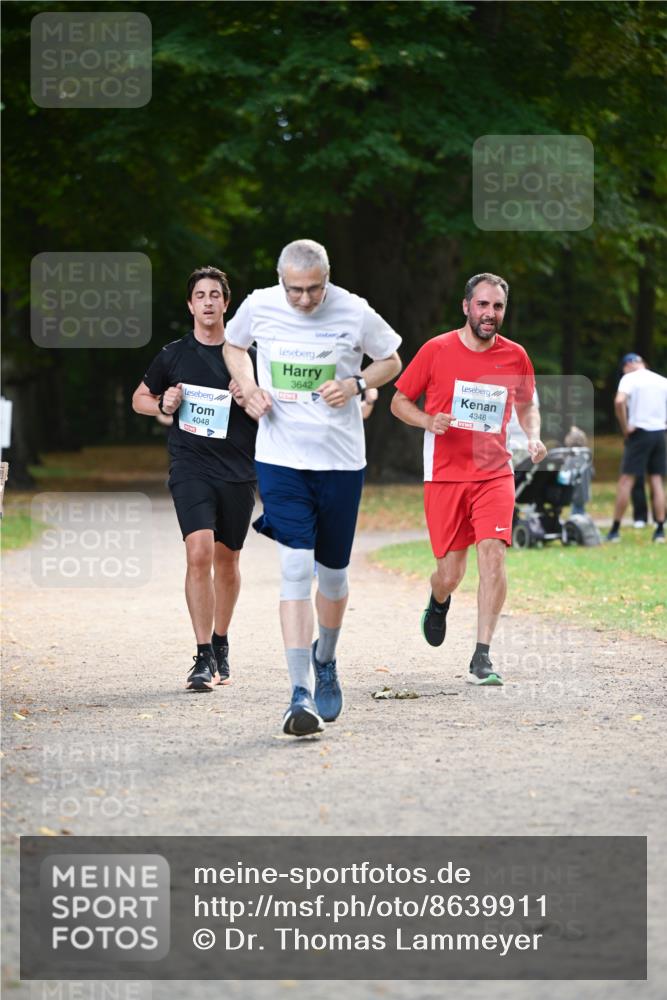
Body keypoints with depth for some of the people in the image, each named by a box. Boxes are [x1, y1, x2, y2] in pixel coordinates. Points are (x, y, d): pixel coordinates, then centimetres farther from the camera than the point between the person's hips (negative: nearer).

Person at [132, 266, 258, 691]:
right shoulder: (173, 355, 5)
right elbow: (140, 398, 20)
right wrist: (163, 405, -2)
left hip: (238, 470, 1)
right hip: (191, 468, -1)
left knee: (226, 561, 12)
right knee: (199, 553, -18)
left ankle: (221, 643, 34)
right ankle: (204, 657, -18)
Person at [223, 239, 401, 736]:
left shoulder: (354, 313, -7)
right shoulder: (259, 307, -4)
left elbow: (391, 361, 9)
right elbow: (234, 346, 17)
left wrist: (355, 385, -11)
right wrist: (248, 388, -2)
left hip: (341, 461, 1)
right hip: (281, 460, -1)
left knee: (333, 574, 11)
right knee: (296, 569, -13)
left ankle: (325, 660, 41)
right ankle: (301, 694, -15)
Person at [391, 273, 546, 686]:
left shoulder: (515, 356, 4)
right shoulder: (437, 350, -3)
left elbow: (527, 405, 21)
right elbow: (399, 401, 5)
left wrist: (533, 436, 0)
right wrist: (428, 420, -15)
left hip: (495, 473, 1)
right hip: (445, 476, -1)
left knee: (493, 554, -17)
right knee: (450, 572, 1)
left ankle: (482, 656, -14)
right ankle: (440, 602, 41)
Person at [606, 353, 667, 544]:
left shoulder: (629, 378, -6)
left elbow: (619, 401, -22)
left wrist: (625, 427, -13)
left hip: (639, 433, -5)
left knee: (626, 480, -2)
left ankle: (615, 530, -3)